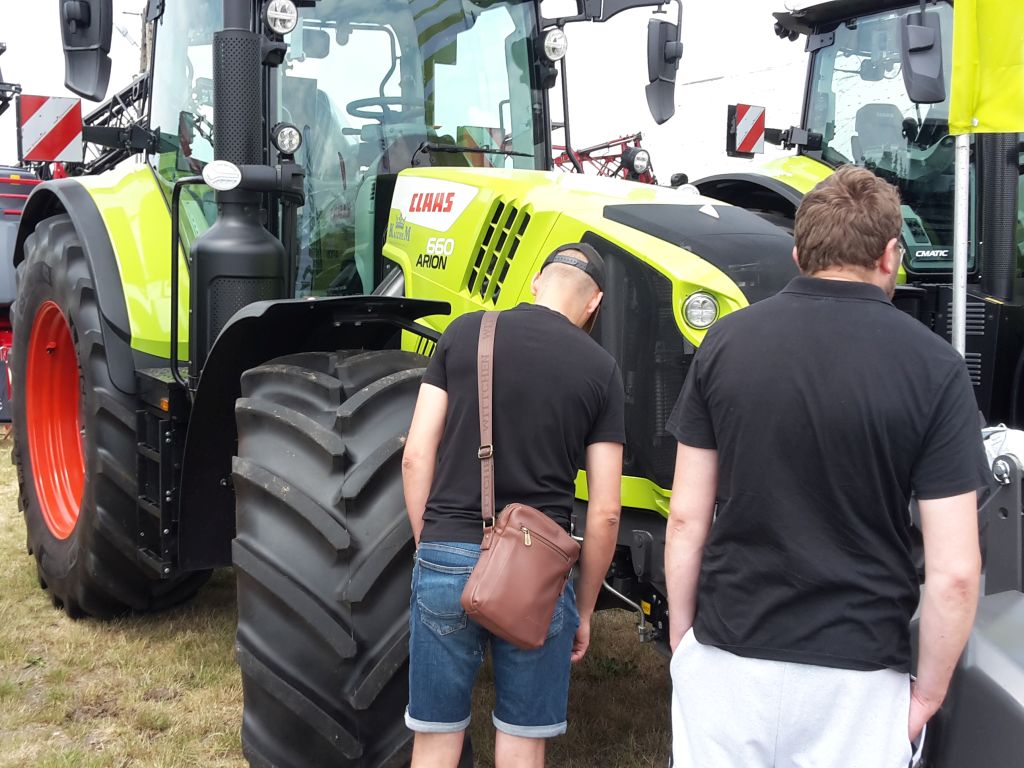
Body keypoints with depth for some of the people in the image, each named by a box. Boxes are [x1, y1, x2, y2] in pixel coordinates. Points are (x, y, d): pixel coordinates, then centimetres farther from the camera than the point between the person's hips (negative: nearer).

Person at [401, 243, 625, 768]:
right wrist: (584, 610, 11)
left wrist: (428, 547, 12)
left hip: (446, 560, 1)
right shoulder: (600, 369, 1)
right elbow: (604, 514, -1)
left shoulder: (464, 333, 2)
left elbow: (416, 458, 0)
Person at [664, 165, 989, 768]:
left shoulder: (727, 342, -5)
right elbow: (954, 571, -11)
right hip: (857, 677, -1)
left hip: (727, 656, 2)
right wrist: (928, 691, 2)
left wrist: (682, 633, 11)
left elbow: (686, 519, -1)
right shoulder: (933, 367, -10)